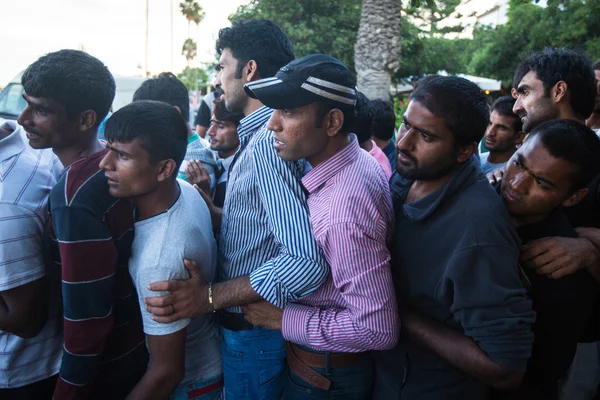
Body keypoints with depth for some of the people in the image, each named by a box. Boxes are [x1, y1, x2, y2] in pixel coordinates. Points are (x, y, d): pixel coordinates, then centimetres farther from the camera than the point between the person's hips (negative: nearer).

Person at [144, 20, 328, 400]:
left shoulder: (267, 144, -25)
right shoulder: (263, 134, 6)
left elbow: (307, 261, -33)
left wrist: (210, 297, -30)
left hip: (252, 332, -8)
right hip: (248, 321, 9)